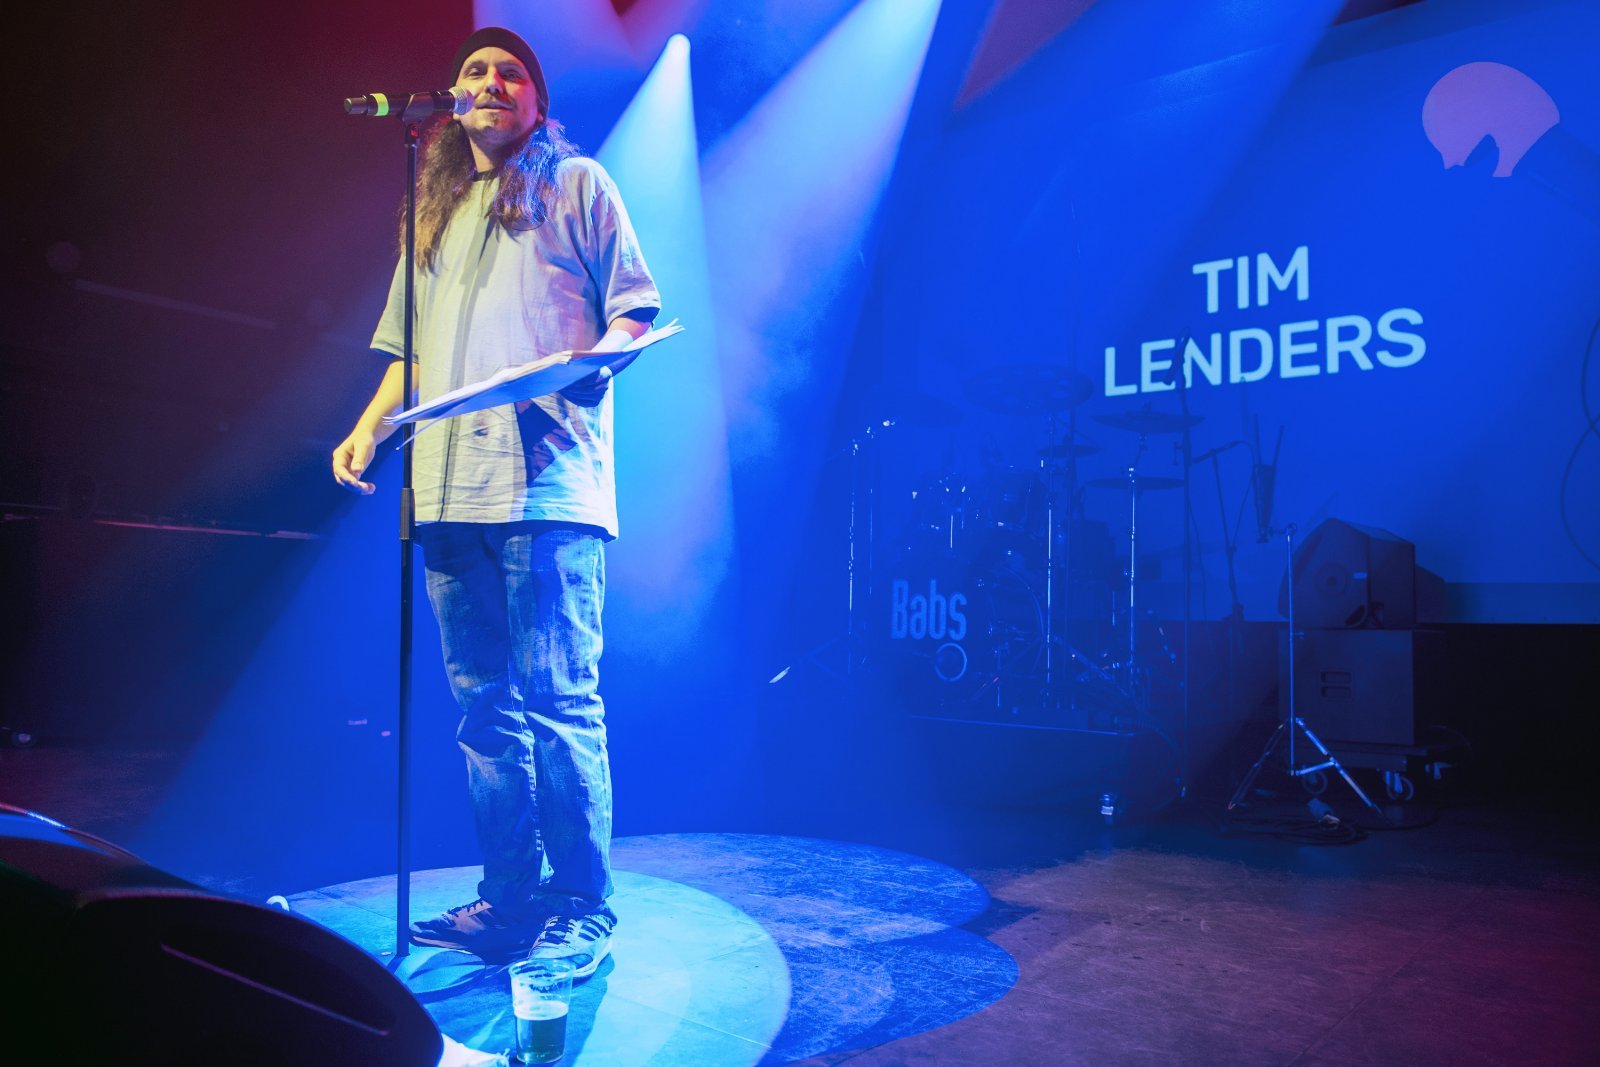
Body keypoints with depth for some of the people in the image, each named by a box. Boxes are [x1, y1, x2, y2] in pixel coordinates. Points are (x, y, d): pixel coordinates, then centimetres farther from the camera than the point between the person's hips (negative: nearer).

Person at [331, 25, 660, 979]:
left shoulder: (576, 184, 13)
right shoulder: (436, 210, 27)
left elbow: (634, 308, 6)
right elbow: (408, 346, 26)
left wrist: (598, 353, -15)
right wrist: (368, 428, 12)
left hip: (549, 479, -6)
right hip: (451, 485, 6)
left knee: (556, 697, -9)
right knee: (484, 704, 6)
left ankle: (582, 912, 0)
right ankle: (509, 900, 14)